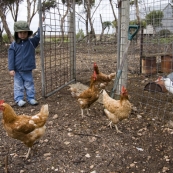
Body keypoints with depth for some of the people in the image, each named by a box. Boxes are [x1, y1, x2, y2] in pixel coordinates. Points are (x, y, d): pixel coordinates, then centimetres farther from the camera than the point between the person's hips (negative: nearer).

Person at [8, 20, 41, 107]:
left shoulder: (31, 42, -1)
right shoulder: (14, 45, -4)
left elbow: (38, 36, -8)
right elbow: (11, 57, -4)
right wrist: (11, 69, -10)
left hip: (28, 70, 1)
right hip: (17, 70, -1)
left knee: (29, 84, 10)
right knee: (18, 85, 6)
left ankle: (31, 98, 19)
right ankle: (19, 99, 12)